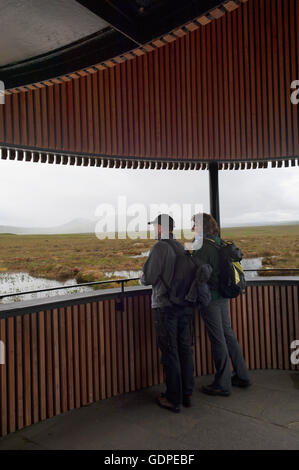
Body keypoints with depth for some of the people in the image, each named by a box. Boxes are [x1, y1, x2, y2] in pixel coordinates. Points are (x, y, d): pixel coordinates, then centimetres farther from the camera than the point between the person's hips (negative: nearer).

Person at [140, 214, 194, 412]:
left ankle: (174, 399, 14)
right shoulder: (181, 247, 9)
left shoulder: (159, 248, -12)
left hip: (166, 306, -7)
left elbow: (149, 278, -16)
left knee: (170, 352, 3)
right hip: (186, 305, 7)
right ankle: (187, 394, 25)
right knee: (185, 349, 14)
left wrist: (143, 277, 7)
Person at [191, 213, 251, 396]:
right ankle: (242, 376, 30)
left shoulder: (203, 247, -17)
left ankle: (222, 385, 14)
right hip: (223, 296, 9)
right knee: (228, 335, 18)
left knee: (218, 340, 1)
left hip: (210, 298, -9)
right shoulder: (219, 243, 9)